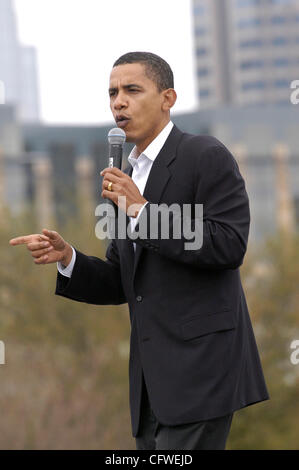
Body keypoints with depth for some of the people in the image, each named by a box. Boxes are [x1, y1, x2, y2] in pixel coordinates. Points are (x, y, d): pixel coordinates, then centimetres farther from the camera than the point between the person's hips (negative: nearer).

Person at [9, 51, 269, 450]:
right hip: (153, 376, 8)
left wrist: (141, 210, -14)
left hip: (201, 356, -8)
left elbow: (230, 245, -16)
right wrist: (66, 257, 1)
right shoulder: (128, 180, 19)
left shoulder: (206, 156, -5)